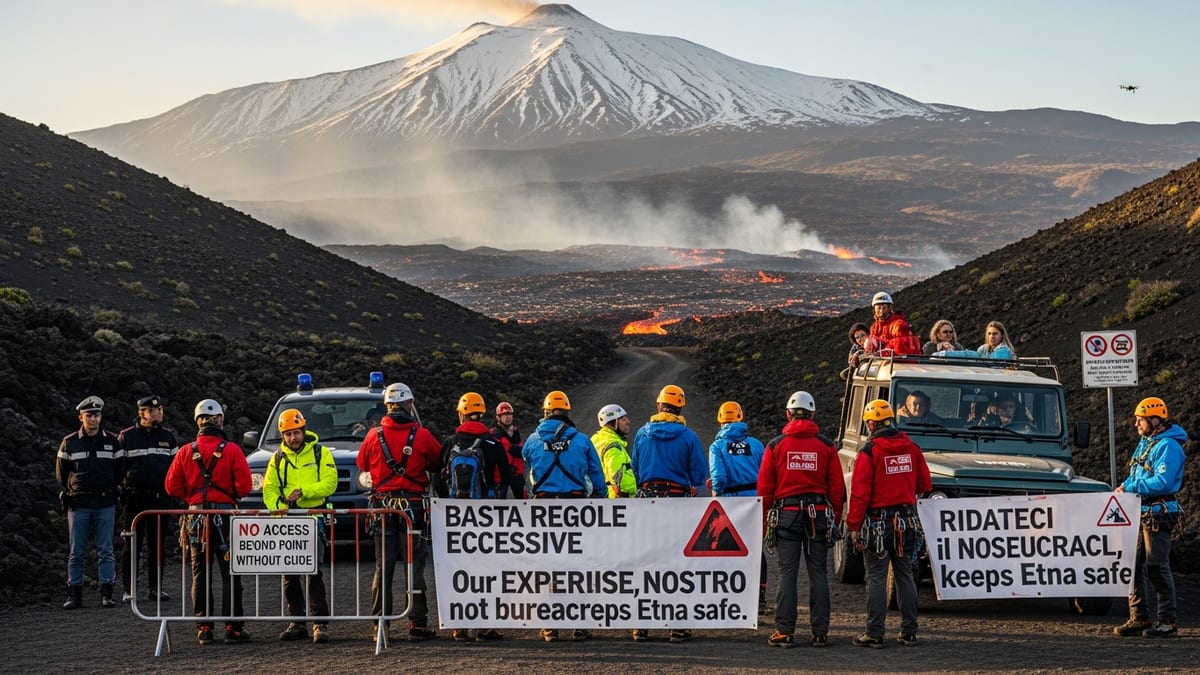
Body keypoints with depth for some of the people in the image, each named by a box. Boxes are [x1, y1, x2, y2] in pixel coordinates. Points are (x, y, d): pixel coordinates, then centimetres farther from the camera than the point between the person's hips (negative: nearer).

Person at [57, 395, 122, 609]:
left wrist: (109, 491, 9)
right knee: (77, 552, 1)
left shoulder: (112, 442, 7)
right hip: (78, 505, 0)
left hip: (105, 505, 0)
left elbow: (120, 470, 14)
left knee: (106, 551, 0)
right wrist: (70, 492, 10)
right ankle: (74, 595, 5)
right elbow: (61, 472, 14)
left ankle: (106, 594, 2)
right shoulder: (69, 443, 5)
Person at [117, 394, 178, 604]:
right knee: (132, 544, -2)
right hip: (134, 498, -3)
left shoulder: (168, 436, 11)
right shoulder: (126, 437, 0)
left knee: (157, 544, 7)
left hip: (160, 498, 4)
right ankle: (128, 589, 2)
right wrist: (121, 490, -2)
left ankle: (154, 587, 14)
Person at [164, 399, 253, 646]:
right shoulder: (231, 450, -7)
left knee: (200, 575, 9)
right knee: (230, 575, 3)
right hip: (226, 515, -2)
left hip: (196, 516, 2)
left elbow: (172, 486, 2)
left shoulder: (186, 452, 1)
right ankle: (233, 627, 1)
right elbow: (244, 486, -11)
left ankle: (203, 628, 7)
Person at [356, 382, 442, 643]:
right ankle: (417, 623, 0)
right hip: (413, 504, -2)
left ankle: (380, 623, 7)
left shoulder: (375, 436, -1)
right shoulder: (422, 436, -7)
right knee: (415, 565, 2)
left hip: (382, 505, 2)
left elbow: (362, 463, 14)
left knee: (383, 566, 8)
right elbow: (439, 463, 6)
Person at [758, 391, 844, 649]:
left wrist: (764, 519, 9)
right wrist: (835, 520, 12)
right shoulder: (826, 445, 3)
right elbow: (837, 487, 4)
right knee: (818, 572, 5)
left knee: (787, 573, 1)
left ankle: (784, 632, 0)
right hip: (819, 512, 1)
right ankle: (820, 632, 6)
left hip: (787, 513, -1)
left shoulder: (776, 445, 1)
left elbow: (764, 487, 2)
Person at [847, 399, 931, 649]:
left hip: (878, 522, -5)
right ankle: (909, 632, 13)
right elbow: (925, 485, 11)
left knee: (876, 578, -1)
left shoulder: (869, 452, -12)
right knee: (905, 576, 12)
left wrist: (854, 526, -10)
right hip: (907, 521, 5)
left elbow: (859, 492, -14)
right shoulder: (911, 448, 4)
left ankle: (874, 634, -1)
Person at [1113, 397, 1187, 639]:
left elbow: (1162, 482, -24)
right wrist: (1125, 486, 3)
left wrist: (1130, 489, -20)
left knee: (1157, 568, -7)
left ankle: (1167, 623, -1)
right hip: (1140, 512, 10)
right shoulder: (1145, 442, 16)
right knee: (1133, 565, 9)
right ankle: (1139, 618, 16)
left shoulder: (1168, 446, -14)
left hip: (1158, 513, -10)